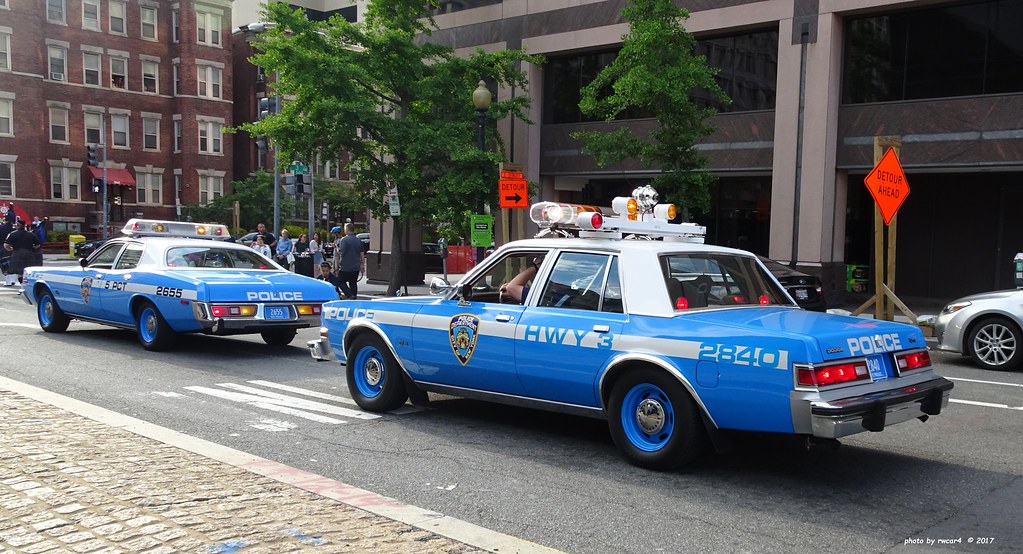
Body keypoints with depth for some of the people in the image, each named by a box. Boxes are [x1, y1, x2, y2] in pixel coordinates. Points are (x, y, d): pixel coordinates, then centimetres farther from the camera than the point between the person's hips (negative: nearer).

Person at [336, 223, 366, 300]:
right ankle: (354, 297, 13)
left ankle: (350, 296, -12)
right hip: (356, 267, 6)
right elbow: (362, 254, 8)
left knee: (341, 282, 5)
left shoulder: (344, 240, -12)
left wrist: (338, 249, 1)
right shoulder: (359, 240, 7)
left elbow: (342, 251, -21)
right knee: (353, 283, 13)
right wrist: (362, 265, 15)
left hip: (345, 267, -6)